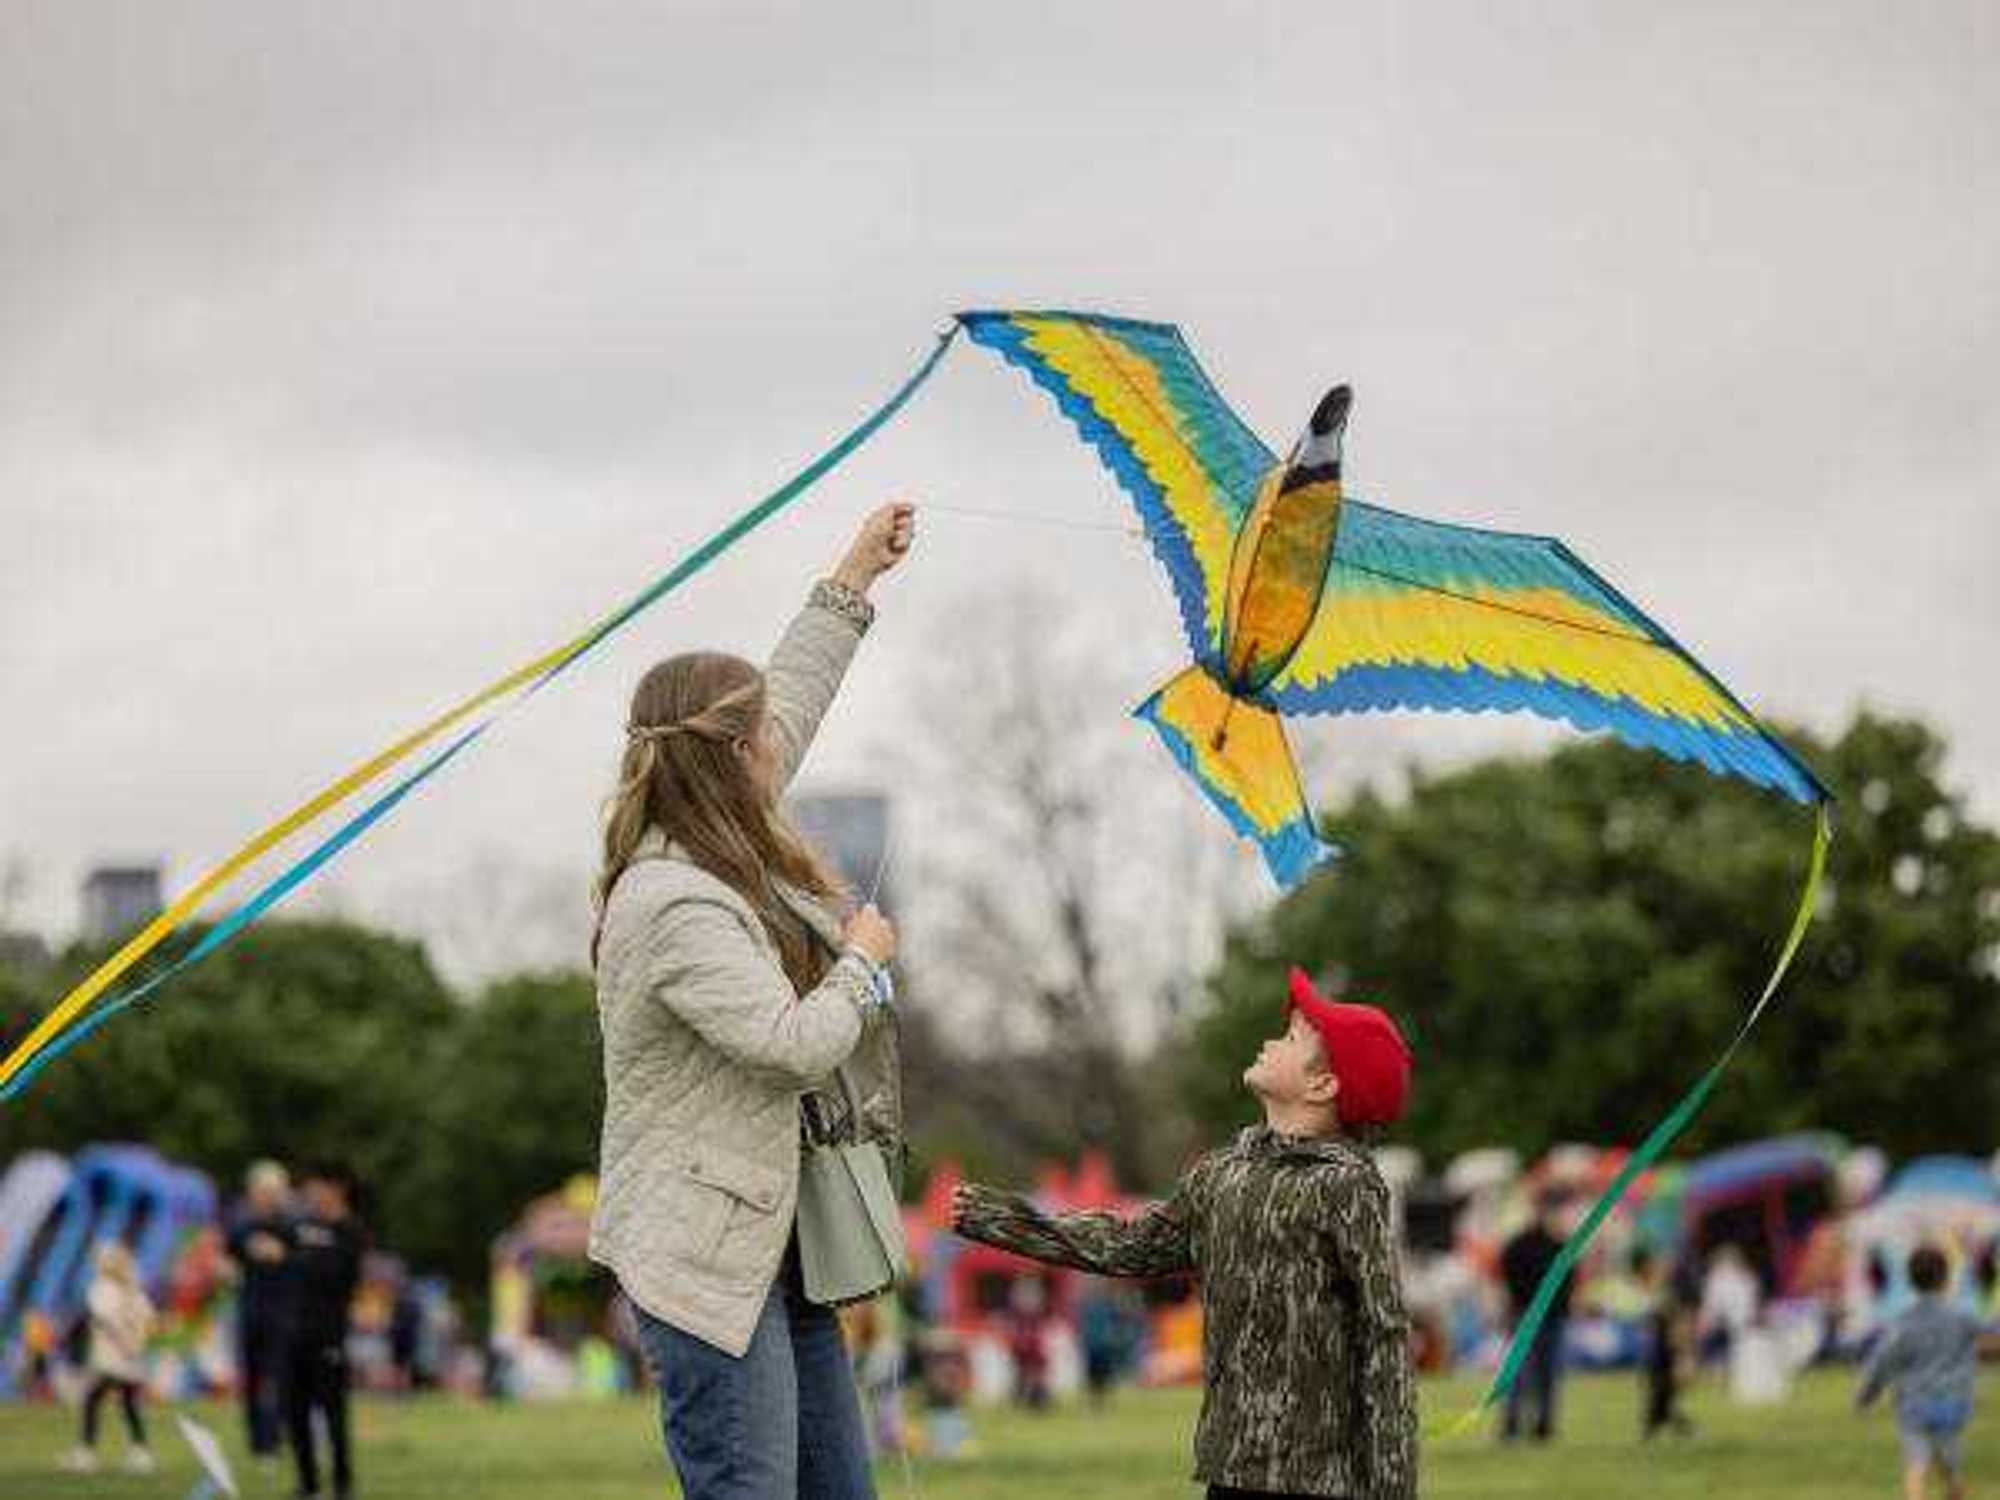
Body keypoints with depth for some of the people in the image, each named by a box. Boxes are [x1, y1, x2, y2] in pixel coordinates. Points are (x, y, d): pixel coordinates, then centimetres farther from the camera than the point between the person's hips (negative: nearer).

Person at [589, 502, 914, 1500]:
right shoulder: (675, 907, -22)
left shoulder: (724, 854, 9)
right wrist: (861, 961, -4)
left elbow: (787, 706, 25)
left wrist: (852, 581, 30)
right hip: (704, 1255, -10)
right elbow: (797, 1044, -23)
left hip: (770, 1239, 10)